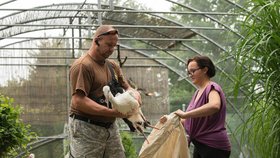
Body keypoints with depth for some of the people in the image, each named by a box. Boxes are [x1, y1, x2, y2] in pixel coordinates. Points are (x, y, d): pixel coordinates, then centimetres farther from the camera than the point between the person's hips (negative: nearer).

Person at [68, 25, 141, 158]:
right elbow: (78, 101, -20)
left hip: (111, 127, 7)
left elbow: (127, 88, 20)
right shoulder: (82, 65, -11)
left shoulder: (113, 66, 15)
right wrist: (113, 112, -24)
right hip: (86, 128, -7)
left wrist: (134, 94, -6)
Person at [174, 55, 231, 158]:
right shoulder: (198, 92, 15)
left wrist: (185, 114, -35)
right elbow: (192, 119, 18)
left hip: (213, 147, -8)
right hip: (200, 145, 9)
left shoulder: (212, 88, -12)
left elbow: (214, 106, -37)